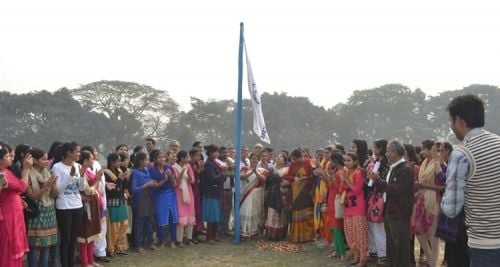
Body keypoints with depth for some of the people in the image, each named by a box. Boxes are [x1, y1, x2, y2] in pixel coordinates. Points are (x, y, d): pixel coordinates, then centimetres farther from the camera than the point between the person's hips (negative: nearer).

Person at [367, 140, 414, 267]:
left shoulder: (406, 169, -15)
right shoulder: (393, 168, 13)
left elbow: (396, 190, -23)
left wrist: (378, 180, -15)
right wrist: (376, 180, 0)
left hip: (399, 214, -9)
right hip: (389, 212, 9)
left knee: (400, 246, -2)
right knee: (391, 245, 16)